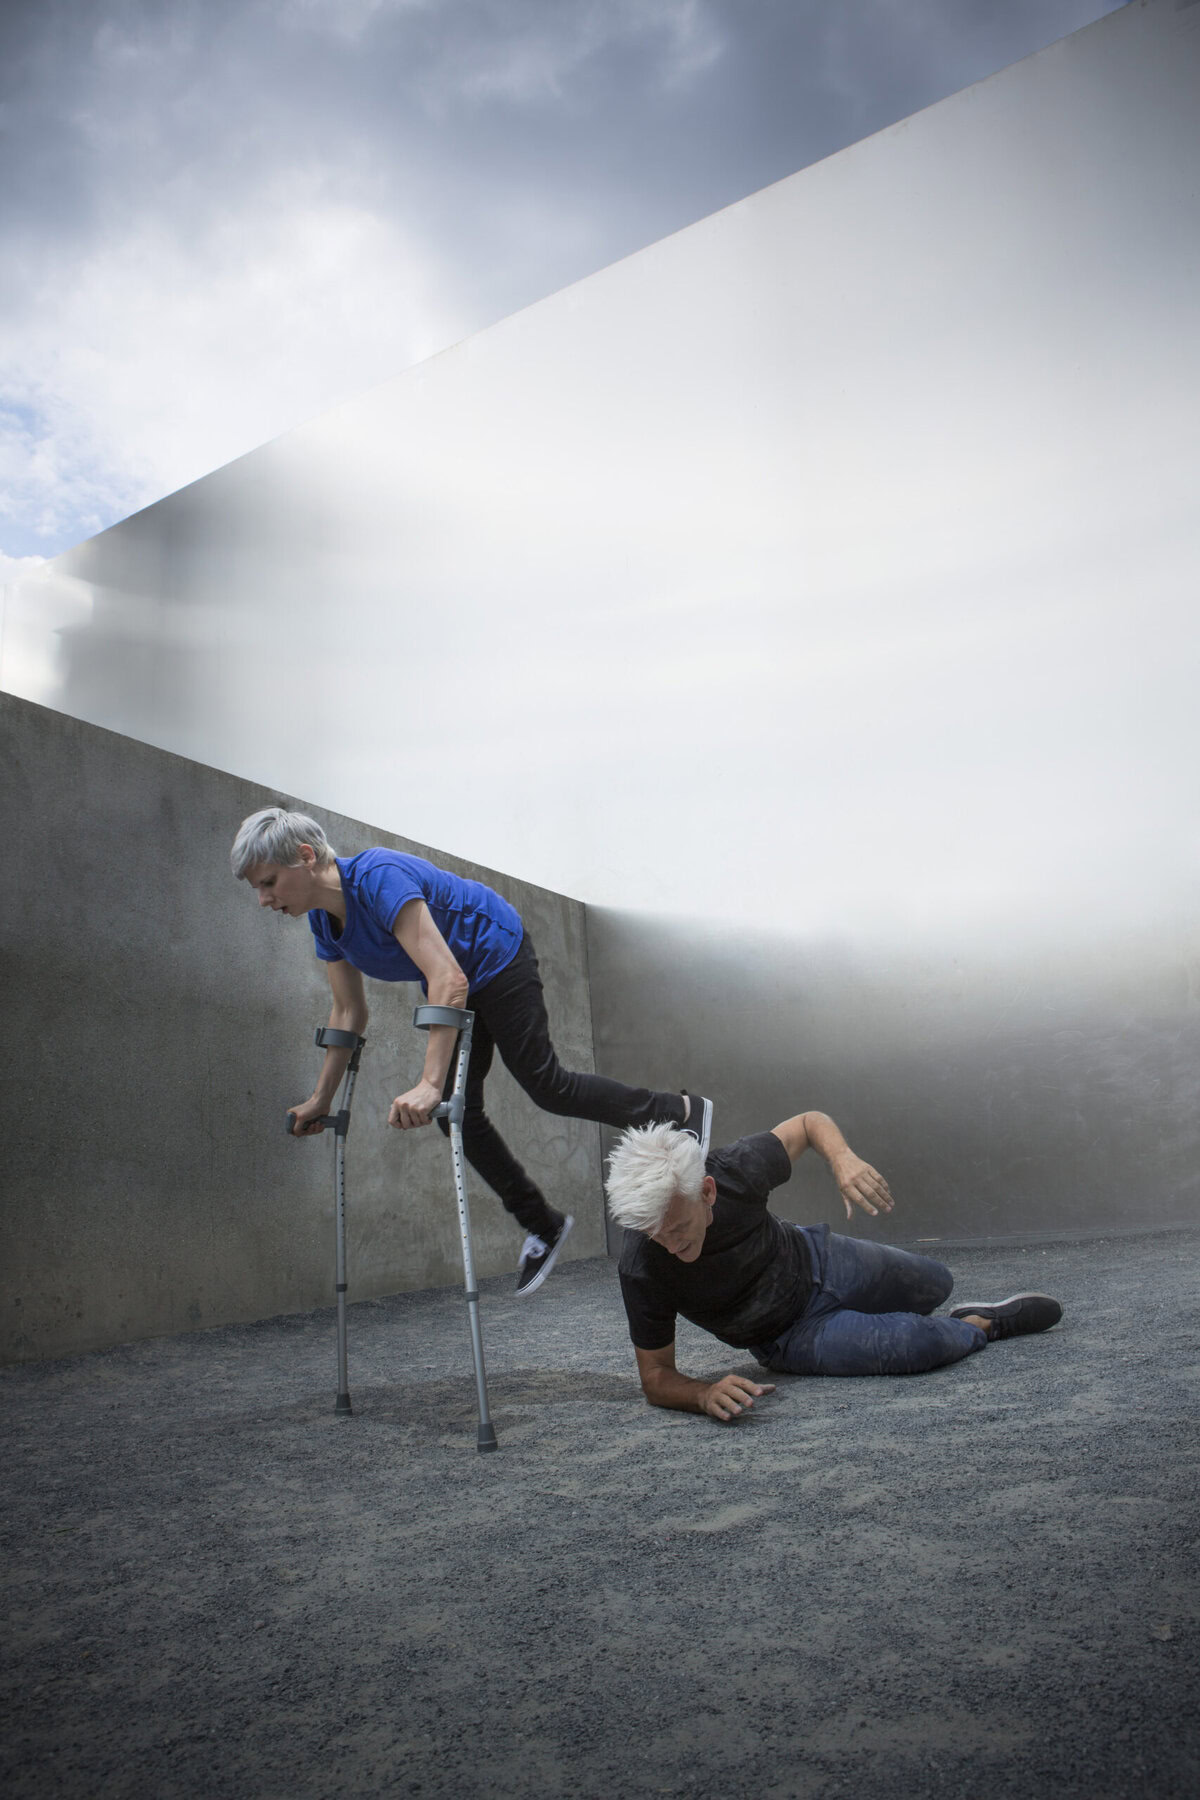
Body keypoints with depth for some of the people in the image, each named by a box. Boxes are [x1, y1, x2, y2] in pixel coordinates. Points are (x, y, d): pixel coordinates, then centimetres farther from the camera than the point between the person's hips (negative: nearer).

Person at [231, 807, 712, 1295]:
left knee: (544, 1084, -5)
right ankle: (542, 1224, 19)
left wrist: (430, 1083, -46)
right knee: (457, 1112, 4)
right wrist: (320, 1099, 6)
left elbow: (449, 980, -41)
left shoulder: (378, 878, -34)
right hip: (459, 983, 9)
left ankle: (681, 1113, 14)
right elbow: (348, 1014, 5)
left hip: (498, 957, -8)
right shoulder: (325, 923, -7)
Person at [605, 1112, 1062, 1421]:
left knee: (936, 1285, 20)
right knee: (923, 1344, -20)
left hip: (817, 1261, 3)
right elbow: (655, 1376, -22)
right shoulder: (643, 1272, -35)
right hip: (791, 1337, -2)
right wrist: (704, 1394, -44)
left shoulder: (734, 1169, -33)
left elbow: (810, 1123, -13)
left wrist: (843, 1158, -35)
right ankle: (987, 1324, 14)